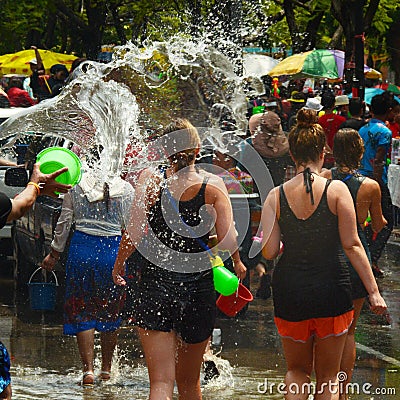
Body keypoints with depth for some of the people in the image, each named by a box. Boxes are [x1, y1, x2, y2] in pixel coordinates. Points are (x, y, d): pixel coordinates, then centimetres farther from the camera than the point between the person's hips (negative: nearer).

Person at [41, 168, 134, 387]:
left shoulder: (75, 186, -2)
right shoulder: (125, 189, -3)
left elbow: (64, 222, 3)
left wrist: (54, 253, 14)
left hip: (82, 249, 0)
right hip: (113, 251, 0)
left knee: (82, 311, 6)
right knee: (110, 310, 15)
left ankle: (88, 370, -3)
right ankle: (106, 370, 22)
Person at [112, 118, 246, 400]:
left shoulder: (150, 179, -5)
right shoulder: (213, 185, -3)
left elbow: (135, 234, -12)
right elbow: (228, 241, -9)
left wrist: (119, 264, 7)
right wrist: (238, 265, 12)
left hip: (157, 282, -2)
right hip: (200, 288, 2)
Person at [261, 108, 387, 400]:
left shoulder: (276, 196, -3)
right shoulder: (336, 190, -8)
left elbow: (269, 252, -6)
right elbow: (352, 245, -10)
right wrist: (374, 291, -5)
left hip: (290, 291, 2)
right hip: (331, 289, -1)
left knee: (297, 371, 19)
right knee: (328, 377, 11)